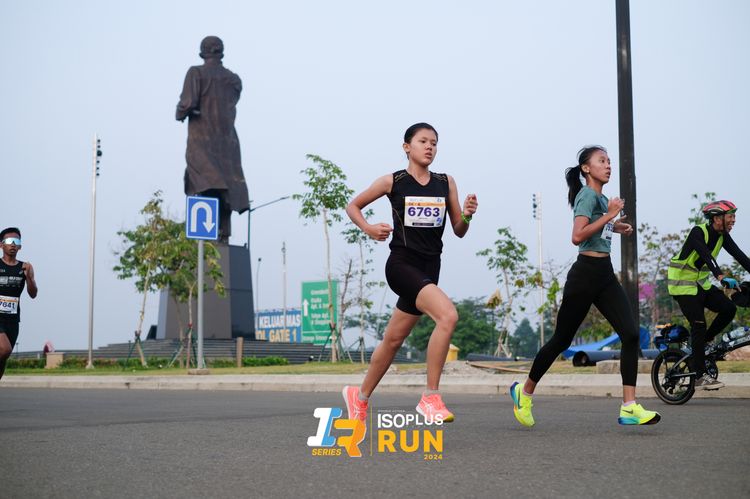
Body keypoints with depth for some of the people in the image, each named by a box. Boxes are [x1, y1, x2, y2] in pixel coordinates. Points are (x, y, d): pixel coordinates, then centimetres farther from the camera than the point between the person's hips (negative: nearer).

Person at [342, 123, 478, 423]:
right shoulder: (392, 182, -1)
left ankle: (360, 396, 33)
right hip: (402, 264, -5)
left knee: (393, 340, 13)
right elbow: (353, 206, 11)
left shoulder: (446, 183, 9)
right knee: (448, 315, -27)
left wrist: (467, 215, -10)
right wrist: (368, 229, -8)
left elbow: (459, 232, 11)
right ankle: (431, 397, -20)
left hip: (429, 269, 5)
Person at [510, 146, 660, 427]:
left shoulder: (602, 198, 16)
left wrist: (616, 225, 21)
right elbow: (577, 236, -24)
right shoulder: (587, 195, -11)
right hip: (585, 274, -8)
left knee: (630, 334, -9)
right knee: (562, 340, 3)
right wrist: (609, 215, -19)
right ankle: (525, 391, 23)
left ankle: (629, 408, -12)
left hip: (605, 275, 8)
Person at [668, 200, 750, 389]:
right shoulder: (698, 232, -22)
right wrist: (722, 278, -50)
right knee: (699, 326, -12)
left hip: (701, 283, 7)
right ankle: (700, 376, -6)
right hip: (683, 285, -7)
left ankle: (703, 342, 10)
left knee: (729, 308, -10)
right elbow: (707, 257, -37)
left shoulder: (722, 236, 1)